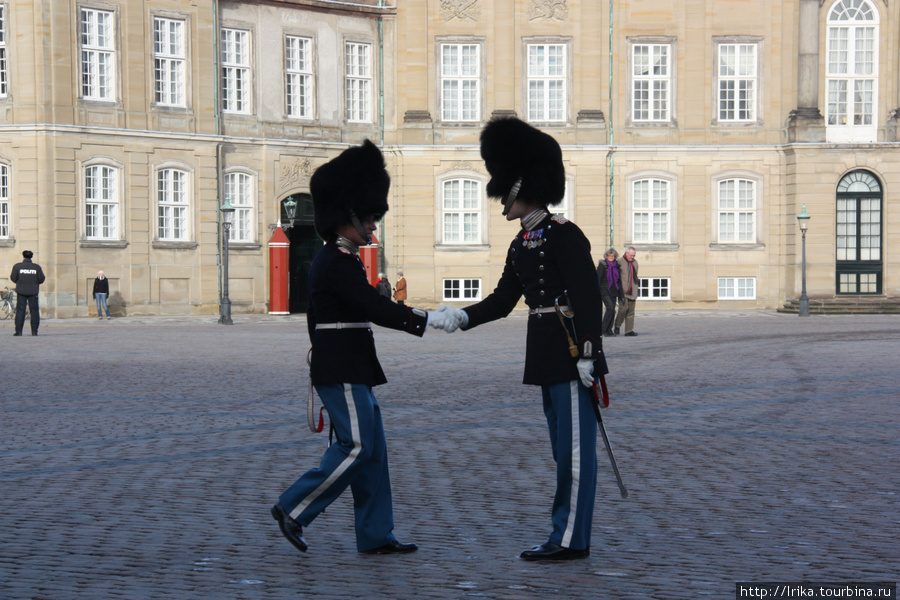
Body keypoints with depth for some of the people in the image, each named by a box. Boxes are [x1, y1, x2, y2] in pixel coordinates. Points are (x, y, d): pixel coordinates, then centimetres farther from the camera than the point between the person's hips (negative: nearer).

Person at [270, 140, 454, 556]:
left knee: (372, 449, 8)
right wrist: (426, 320, -18)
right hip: (342, 372, -10)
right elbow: (374, 308, -22)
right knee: (357, 447, -9)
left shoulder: (334, 259, 16)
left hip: (347, 369, 10)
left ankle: (376, 535, 10)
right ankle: (293, 509, -3)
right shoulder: (339, 263, -16)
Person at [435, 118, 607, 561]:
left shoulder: (564, 235, -13)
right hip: (547, 357, 9)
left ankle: (570, 540, -2)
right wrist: (462, 317, 1)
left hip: (571, 353, -9)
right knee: (563, 449, 12)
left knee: (575, 447, -4)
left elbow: (588, 297, -17)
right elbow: (503, 300, 16)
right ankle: (569, 530, 18)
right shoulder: (521, 246, 14)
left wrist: (587, 353, -21)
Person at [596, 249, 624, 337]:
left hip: (613, 291, 6)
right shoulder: (602, 265, -4)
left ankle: (609, 330, 9)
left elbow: (619, 280, 17)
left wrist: (621, 295, 14)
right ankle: (604, 329, -11)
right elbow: (598, 279, -7)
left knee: (612, 311, 3)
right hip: (605, 291, -6)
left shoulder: (616, 266, 11)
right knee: (610, 308, -18)